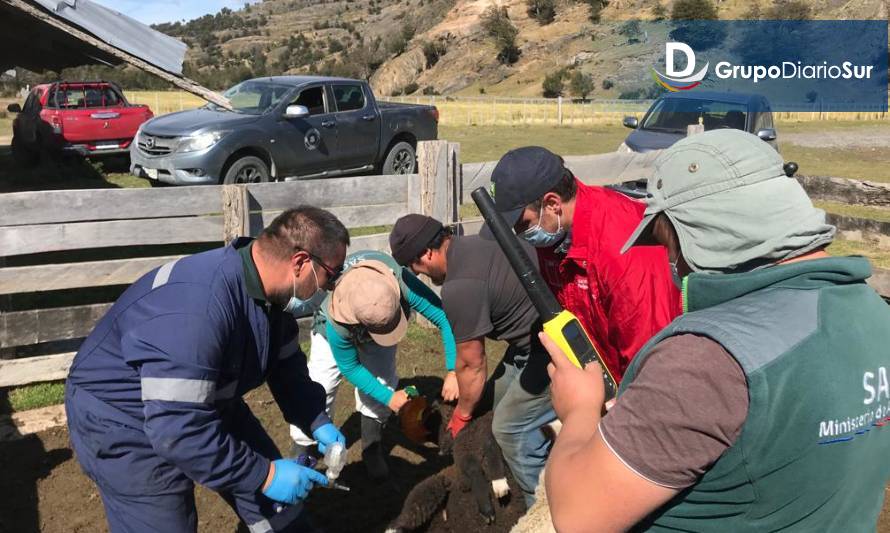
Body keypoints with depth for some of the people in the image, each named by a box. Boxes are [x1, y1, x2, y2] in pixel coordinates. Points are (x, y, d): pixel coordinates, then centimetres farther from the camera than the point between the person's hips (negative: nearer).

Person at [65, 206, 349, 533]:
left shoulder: (271, 289, -9)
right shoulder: (195, 308, -39)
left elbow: (287, 368, 5)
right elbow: (178, 430, -38)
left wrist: (318, 423, -6)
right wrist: (264, 475, -31)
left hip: (206, 406, 8)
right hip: (128, 425, -8)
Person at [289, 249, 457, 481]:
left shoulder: (402, 283, -47)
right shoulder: (336, 325, -44)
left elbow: (444, 317, -38)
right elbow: (350, 368, -25)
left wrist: (452, 371, -44)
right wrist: (389, 397, -26)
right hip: (341, 329, -2)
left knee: (383, 378, -12)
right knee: (320, 385, -13)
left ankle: (372, 449, 10)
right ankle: (301, 450, 10)